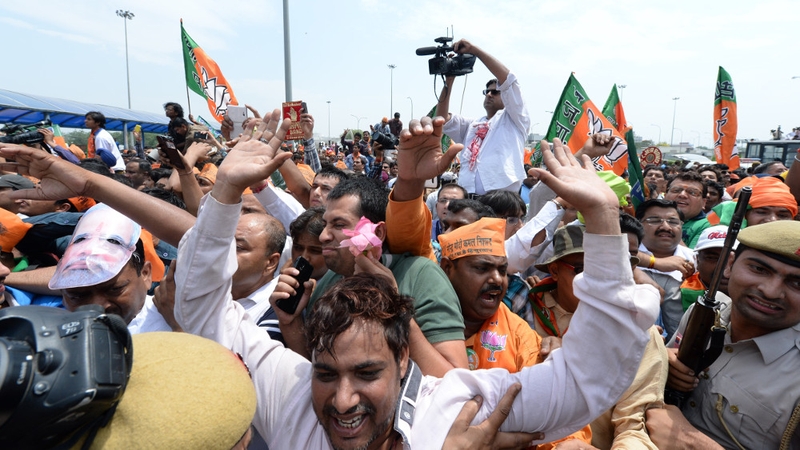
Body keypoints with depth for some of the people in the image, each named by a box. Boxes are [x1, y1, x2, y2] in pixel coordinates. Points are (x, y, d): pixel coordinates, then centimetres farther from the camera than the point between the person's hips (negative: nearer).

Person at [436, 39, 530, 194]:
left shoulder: (514, 120, 13)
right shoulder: (471, 126, 27)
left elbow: (507, 79, 0)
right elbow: (442, 118, 13)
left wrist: (474, 50, 1)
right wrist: (449, 81, 5)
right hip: (467, 198, 5)